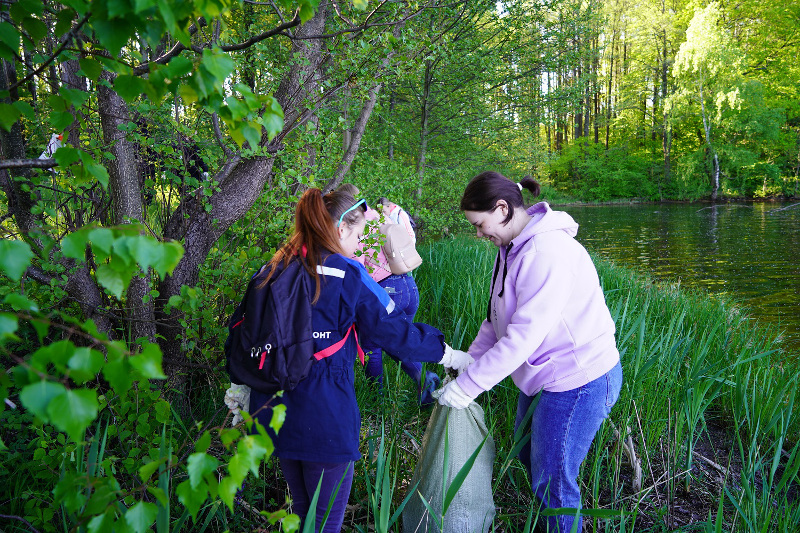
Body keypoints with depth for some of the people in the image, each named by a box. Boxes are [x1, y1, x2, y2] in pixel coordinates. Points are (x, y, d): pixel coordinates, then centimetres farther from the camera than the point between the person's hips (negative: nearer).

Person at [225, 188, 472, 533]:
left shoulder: (271, 270, 5)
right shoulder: (347, 275, -12)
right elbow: (394, 331, -9)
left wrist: (239, 387, 22)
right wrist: (448, 354, 4)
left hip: (272, 410, 6)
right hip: (323, 414, -6)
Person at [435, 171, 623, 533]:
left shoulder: (547, 252, -27)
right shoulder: (513, 247, 5)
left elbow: (524, 335, -31)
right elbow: (498, 317, 9)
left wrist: (469, 385, -26)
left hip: (578, 380, -10)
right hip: (543, 372, 10)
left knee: (552, 480, 3)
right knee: (527, 454, 25)